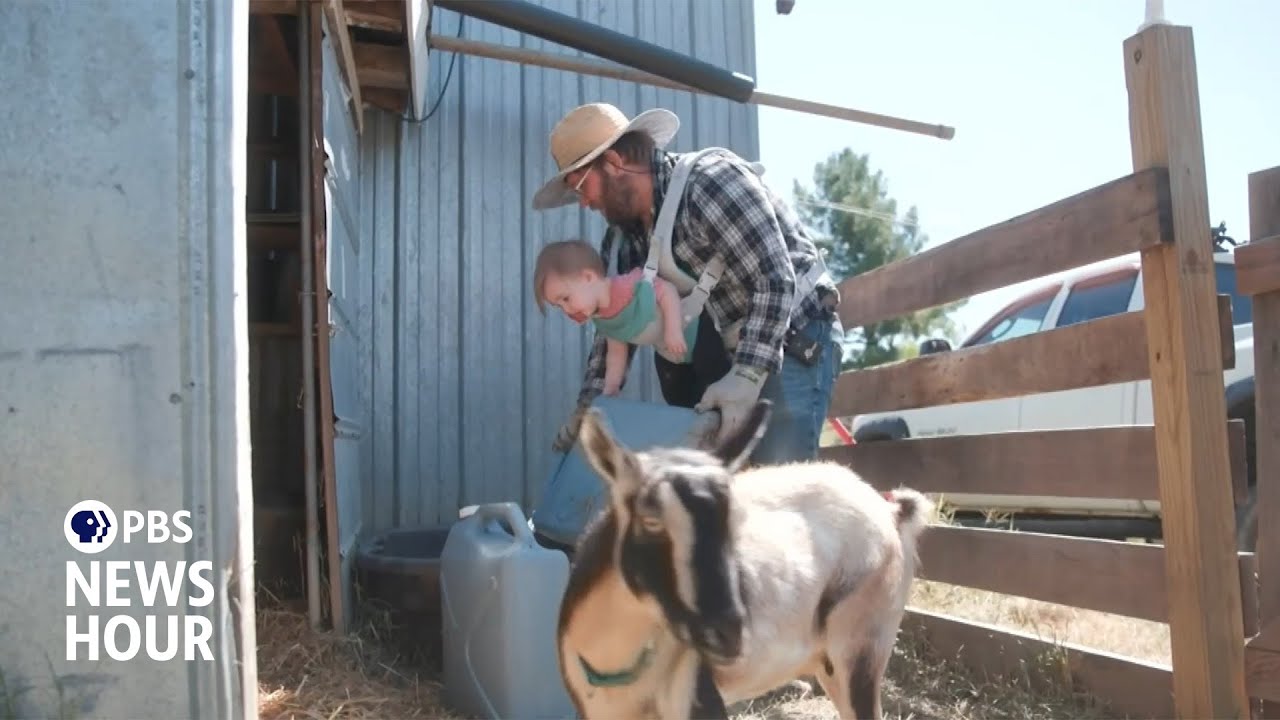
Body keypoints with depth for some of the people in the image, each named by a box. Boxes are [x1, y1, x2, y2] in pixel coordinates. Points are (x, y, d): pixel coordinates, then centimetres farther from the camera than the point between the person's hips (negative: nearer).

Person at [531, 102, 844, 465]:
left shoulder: (710, 181, -21)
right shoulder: (625, 230, 4)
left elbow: (776, 281, -25)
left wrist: (747, 375, -31)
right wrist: (588, 405, 0)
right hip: (730, 351, 8)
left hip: (794, 342, -8)